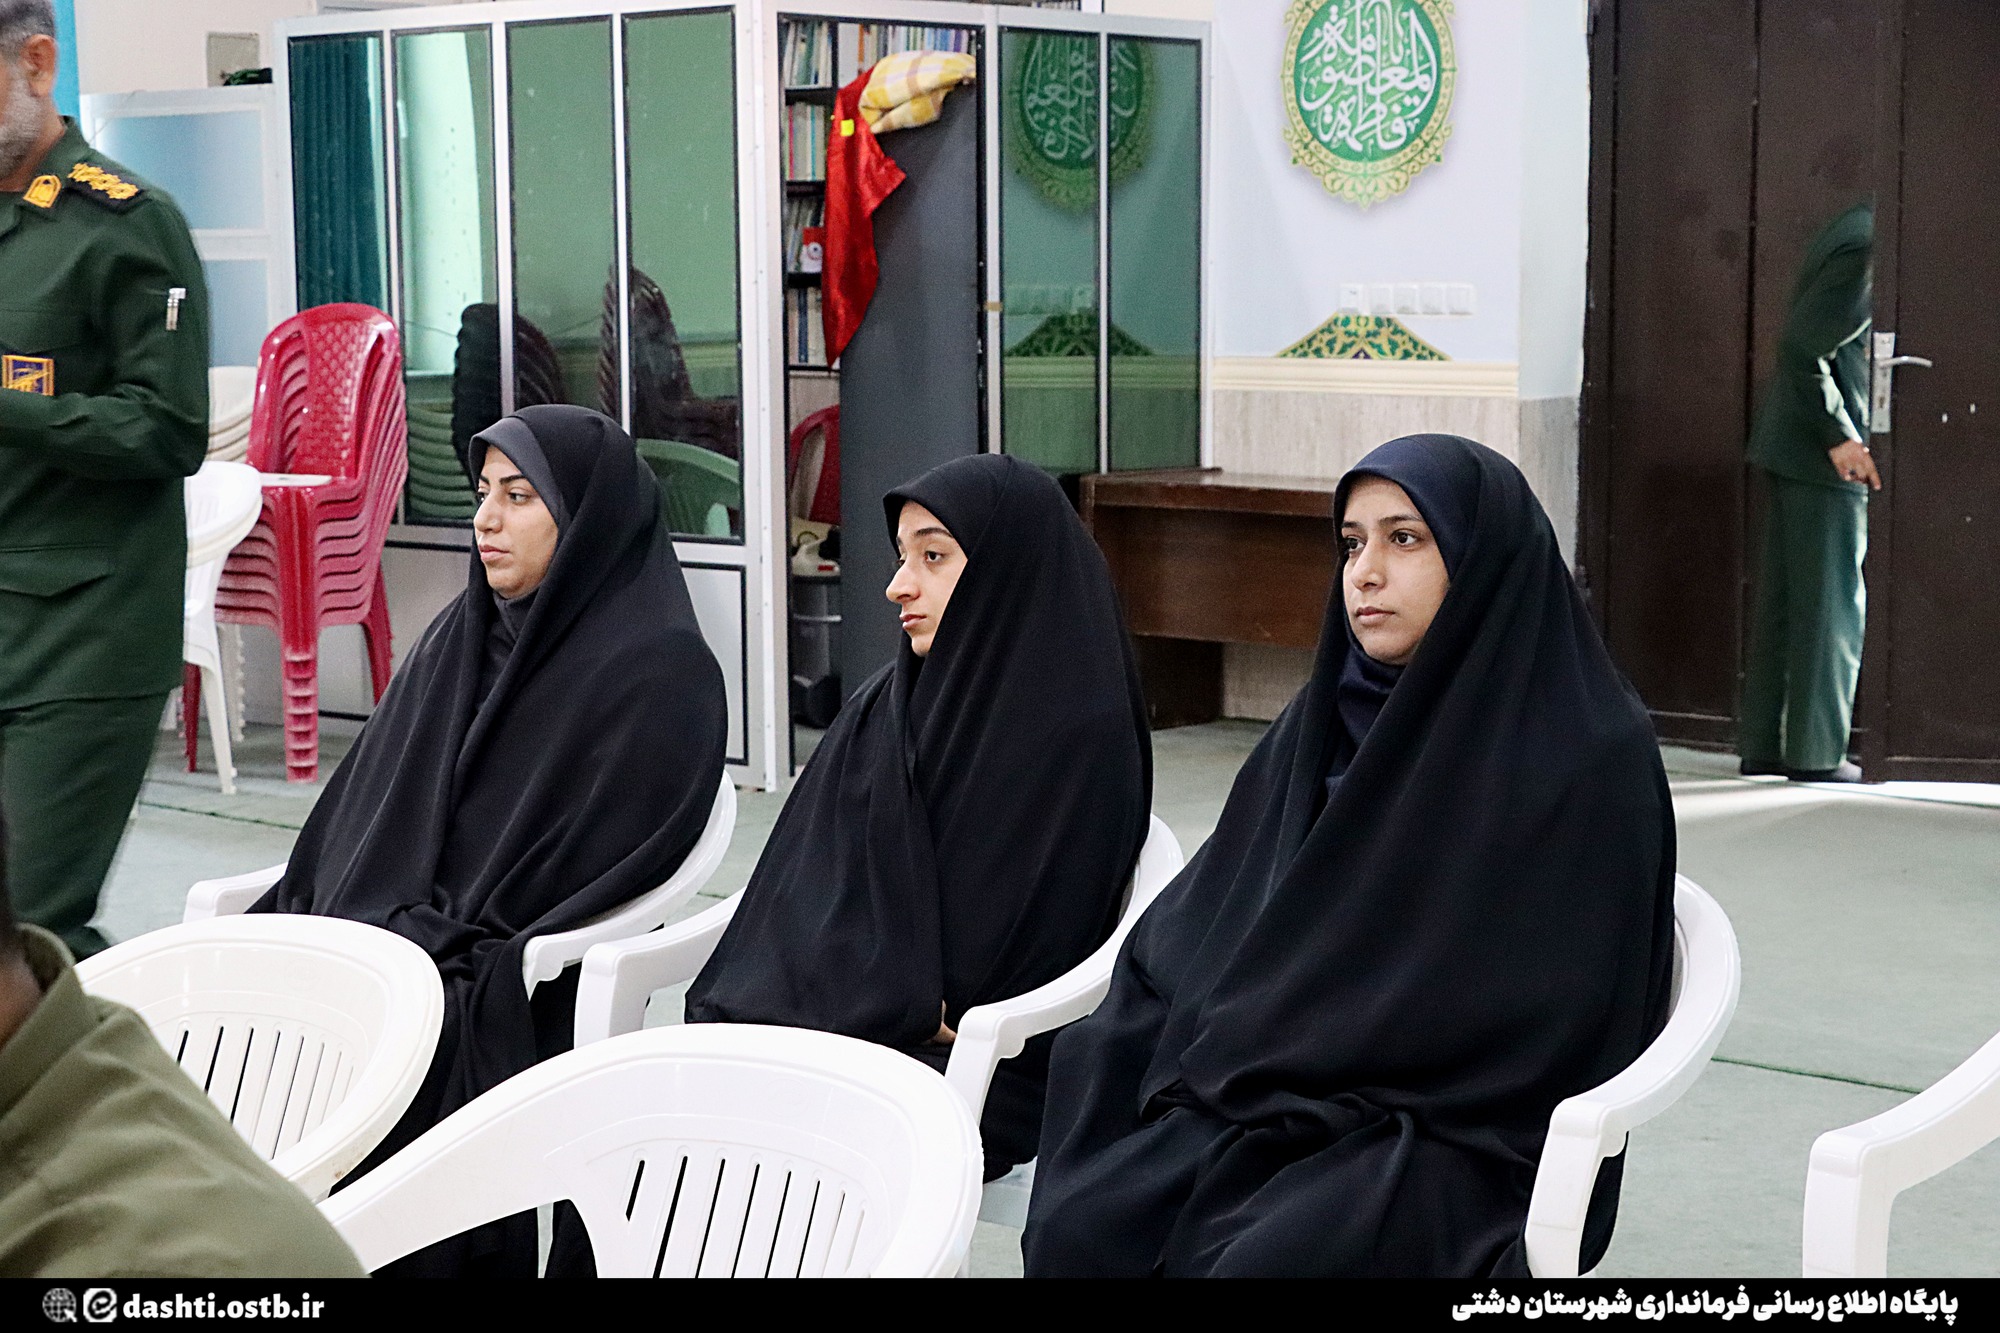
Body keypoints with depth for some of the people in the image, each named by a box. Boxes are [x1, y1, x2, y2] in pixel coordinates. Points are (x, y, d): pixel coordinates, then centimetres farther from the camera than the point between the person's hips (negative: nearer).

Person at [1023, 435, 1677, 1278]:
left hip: (1463, 1136, -5)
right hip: (1273, 1101, 5)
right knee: (1080, 1224, -21)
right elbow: (1190, 933, 12)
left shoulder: (1590, 757, -7)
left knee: (1253, 1260, -31)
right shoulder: (1318, 728, 12)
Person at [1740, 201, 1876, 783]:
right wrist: (1840, 437, -18)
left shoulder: (1856, 229, 12)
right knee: (1831, 601, -2)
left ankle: (1763, 746, 16)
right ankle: (1816, 752, 3)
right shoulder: (1865, 248, -18)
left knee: (1784, 602, 11)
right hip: (1820, 453, -9)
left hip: (1795, 447, 9)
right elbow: (1802, 348, -23)